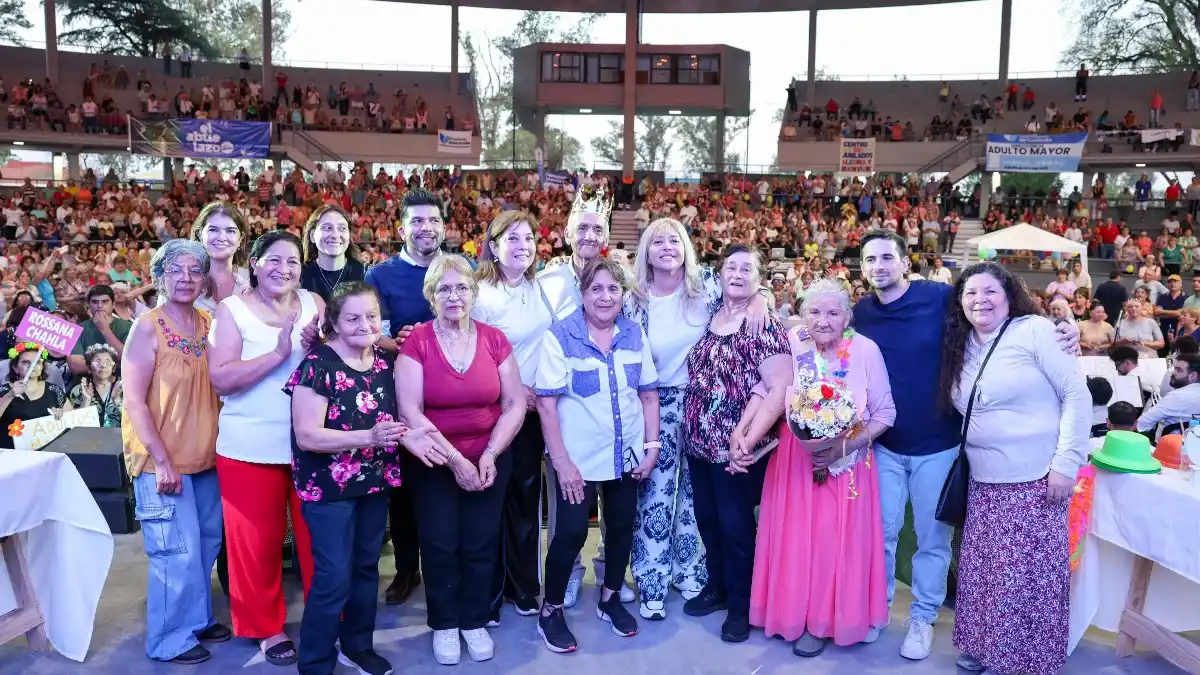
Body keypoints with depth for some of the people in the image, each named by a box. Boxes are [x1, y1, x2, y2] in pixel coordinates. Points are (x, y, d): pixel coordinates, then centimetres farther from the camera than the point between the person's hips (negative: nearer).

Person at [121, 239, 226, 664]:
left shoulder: (208, 324, 4)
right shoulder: (148, 327, -12)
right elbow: (133, 399, -15)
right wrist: (162, 460, -17)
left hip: (204, 457, 6)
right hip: (163, 461, -6)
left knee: (206, 545, 16)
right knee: (177, 551, -2)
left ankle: (198, 619, 34)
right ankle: (169, 639, 16)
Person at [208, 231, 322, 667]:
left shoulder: (313, 303, 5)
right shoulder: (232, 309, -4)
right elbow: (221, 378, -15)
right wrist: (278, 353, -24)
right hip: (251, 447, -2)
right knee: (257, 541, 9)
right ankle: (265, 627, 27)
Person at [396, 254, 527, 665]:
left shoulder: (494, 340, -3)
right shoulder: (416, 342, -10)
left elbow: (515, 404, -2)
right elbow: (410, 411, -16)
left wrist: (489, 454, -13)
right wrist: (455, 460, -19)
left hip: (489, 462, 2)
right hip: (433, 464, -1)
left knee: (480, 545, 9)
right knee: (440, 546, 7)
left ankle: (475, 620, 30)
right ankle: (444, 624, 28)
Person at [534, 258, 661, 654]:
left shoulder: (635, 334, 0)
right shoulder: (559, 336, -13)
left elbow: (649, 394, 6)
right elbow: (546, 402, -15)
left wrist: (651, 446, -1)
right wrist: (562, 462, -18)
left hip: (627, 455, 5)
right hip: (579, 458, -4)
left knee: (621, 526, 15)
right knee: (571, 532, -1)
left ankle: (611, 597, 37)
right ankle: (550, 609, 20)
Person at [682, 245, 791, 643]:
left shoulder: (765, 326, -10)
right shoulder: (707, 319, 8)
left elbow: (779, 388, -18)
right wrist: (692, 429, 8)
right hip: (699, 442, 6)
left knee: (736, 525, 5)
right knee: (707, 519, 16)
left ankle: (741, 605, 23)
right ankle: (717, 587, 36)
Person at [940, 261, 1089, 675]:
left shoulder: (1034, 330, -9)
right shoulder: (962, 347, 9)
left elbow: (1077, 393, -11)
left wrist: (1067, 462, -16)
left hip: (1036, 480, -6)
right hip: (983, 484, 6)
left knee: (1029, 575, 1)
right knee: (983, 569, 12)